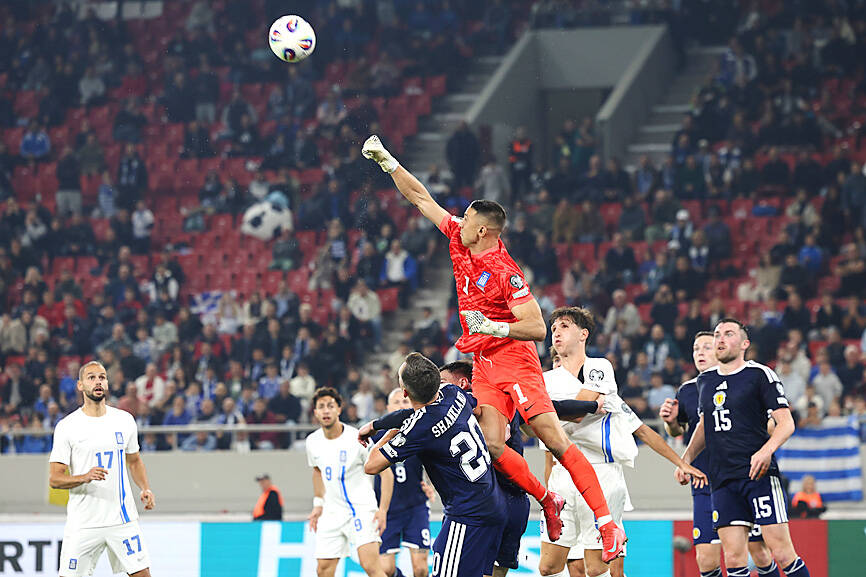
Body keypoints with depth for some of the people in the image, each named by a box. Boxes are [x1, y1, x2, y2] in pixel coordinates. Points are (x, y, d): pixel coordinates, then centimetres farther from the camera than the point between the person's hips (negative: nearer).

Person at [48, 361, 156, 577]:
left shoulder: (125, 420, 8)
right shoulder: (67, 426, -4)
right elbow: (55, 479, -5)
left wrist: (145, 489, 3)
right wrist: (85, 477, -24)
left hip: (123, 519, 3)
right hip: (83, 524, -3)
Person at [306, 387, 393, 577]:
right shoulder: (313, 441, 3)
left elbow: (386, 473, -9)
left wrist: (382, 510, -17)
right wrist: (318, 505, 20)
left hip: (362, 509, -5)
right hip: (332, 512, 5)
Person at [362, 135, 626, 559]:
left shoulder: (505, 272, -17)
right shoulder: (459, 241, 4)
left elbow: (537, 328, -19)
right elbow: (420, 198, 13)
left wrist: (496, 328, -31)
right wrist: (386, 161, 13)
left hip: (515, 361, -7)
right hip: (483, 365, 7)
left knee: (554, 438, -14)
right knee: (492, 446, -11)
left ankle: (607, 520, -16)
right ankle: (547, 502, 8)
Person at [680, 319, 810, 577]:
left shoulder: (760, 374, 0)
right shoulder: (705, 380, 17)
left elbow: (786, 423, -4)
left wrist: (766, 451, -21)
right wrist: (686, 459, 21)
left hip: (759, 475, -5)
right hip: (722, 480, 5)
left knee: (781, 553, -11)